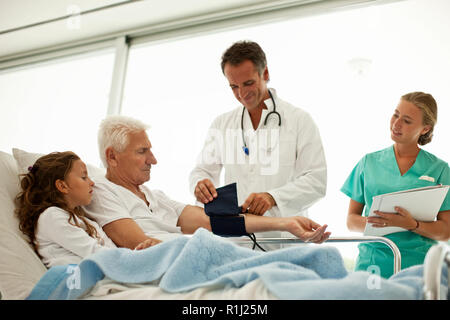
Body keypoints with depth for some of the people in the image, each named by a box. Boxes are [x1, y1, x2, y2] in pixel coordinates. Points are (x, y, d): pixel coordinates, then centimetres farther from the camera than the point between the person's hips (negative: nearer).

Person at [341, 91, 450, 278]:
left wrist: (412, 225, -17)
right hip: (371, 262, 1)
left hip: (417, 265, -1)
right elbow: (351, 220, 8)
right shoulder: (369, 162, 8)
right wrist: (371, 223, -13)